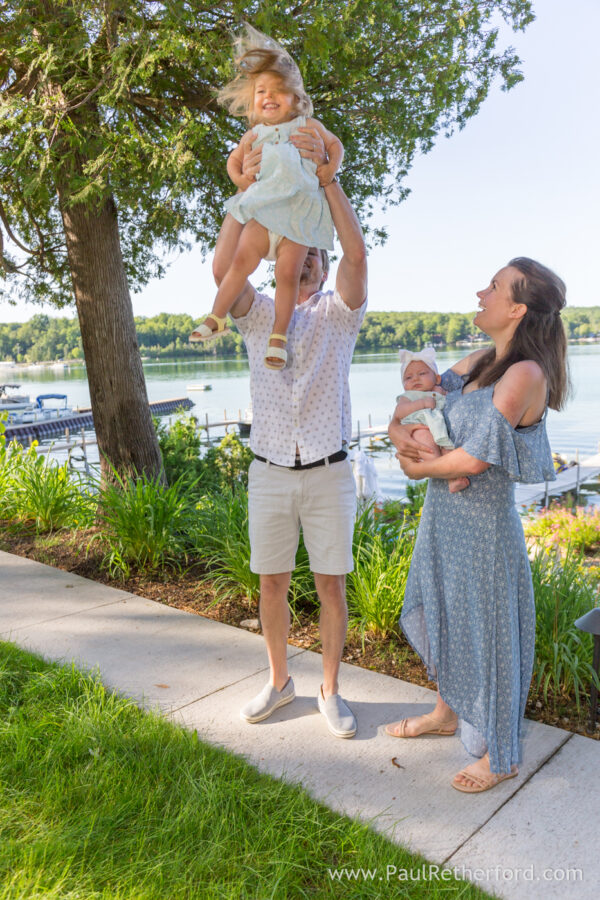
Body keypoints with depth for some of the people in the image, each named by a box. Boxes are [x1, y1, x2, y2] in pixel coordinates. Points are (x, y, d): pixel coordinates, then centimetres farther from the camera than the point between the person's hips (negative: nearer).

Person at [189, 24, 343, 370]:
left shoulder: (308, 125, 10)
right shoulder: (255, 134, 15)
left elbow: (335, 145, 15)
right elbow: (234, 160, 24)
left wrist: (331, 167, -4)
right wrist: (240, 179, 3)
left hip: (299, 210, -2)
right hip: (263, 209, 2)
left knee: (288, 272, -9)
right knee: (242, 260, -12)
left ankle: (279, 337, -1)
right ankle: (217, 318, -1)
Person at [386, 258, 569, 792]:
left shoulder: (525, 374, -21)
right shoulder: (478, 363, 6)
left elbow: (474, 458, -24)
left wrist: (420, 468, -7)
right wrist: (399, 430, -7)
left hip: (482, 525, -8)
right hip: (444, 515, 8)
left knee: (485, 629, 7)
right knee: (441, 616, 22)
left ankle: (500, 754, 29)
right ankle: (447, 713, 46)